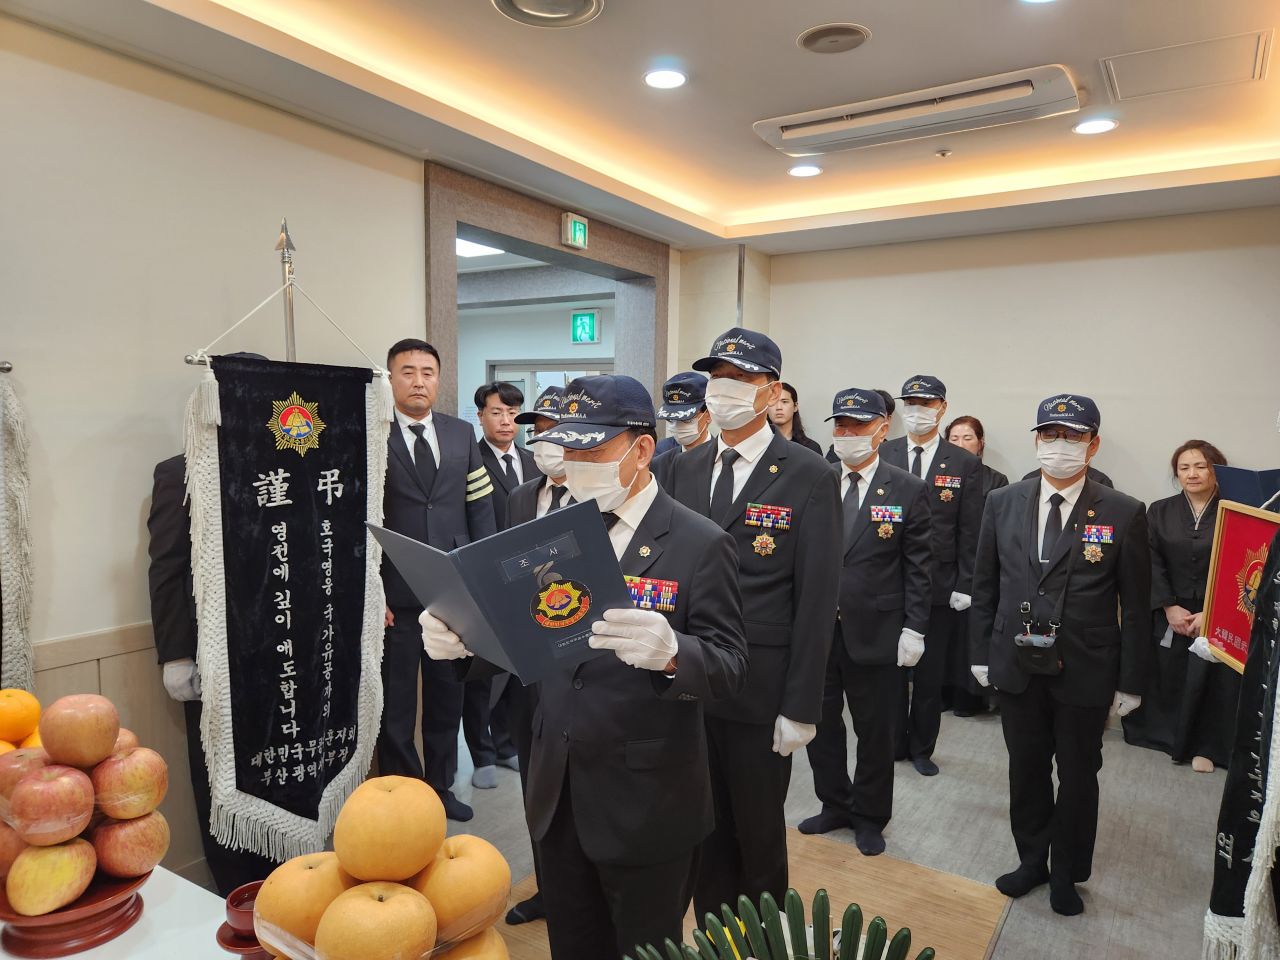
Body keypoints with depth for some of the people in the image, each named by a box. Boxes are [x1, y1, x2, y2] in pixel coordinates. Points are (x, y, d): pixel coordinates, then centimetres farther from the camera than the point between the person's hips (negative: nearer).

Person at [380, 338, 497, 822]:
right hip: (395, 595, -3)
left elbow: (481, 510, 7)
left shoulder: (462, 434, 7)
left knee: (448, 695, 16)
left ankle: (440, 784, 35)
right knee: (395, 703, 10)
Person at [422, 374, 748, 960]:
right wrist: (462, 639, -15)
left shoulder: (699, 544, -13)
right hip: (557, 796, 5)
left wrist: (670, 652, -38)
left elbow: (730, 667, -17)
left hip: (646, 804, -5)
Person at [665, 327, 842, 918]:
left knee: (758, 831, 14)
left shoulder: (809, 477, -9)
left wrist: (801, 708, -12)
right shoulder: (685, 468, 6)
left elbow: (816, 600, -11)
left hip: (760, 690, -4)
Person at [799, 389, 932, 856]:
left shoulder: (908, 490, -4)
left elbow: (917, 566, -3)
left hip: (875, 632, -2)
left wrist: (914, 629, -7)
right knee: (820, 723, 15)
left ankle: (869, 816, 34)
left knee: (874, 730, 13)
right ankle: (834, 805, 37)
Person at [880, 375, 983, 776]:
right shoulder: (882, 455, 0)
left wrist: (964, 586, -5)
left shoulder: (965, 464, 0)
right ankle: (893, 743, 28)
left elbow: (970, 531, -1)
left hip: (940, 585, 0)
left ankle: (922, 749, 29)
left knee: (930, 674, 11)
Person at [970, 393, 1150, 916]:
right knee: (1026, 769, 16)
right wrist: (981, 653, 5)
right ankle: (1032, 859, 38)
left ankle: (1067, 873, 37)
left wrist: (1131, 681, -4)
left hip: (1085, 674, -2)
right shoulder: (1002, 503, -1)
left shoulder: (1124, 514, -8)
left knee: (1078, 776, 15)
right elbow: (985, 587, 5)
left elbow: (1135, 606, -4)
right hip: (1016, 667, 2)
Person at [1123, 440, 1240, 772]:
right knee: (1165, 677, 5)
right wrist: (1169, 607, -10)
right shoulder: (1159, 511, 4)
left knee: (1211, 681, 1)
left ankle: (1204, 746, 18)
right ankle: (1164, 736, 23)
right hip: (1167, 614, 1)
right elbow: (1152, 564, -1)